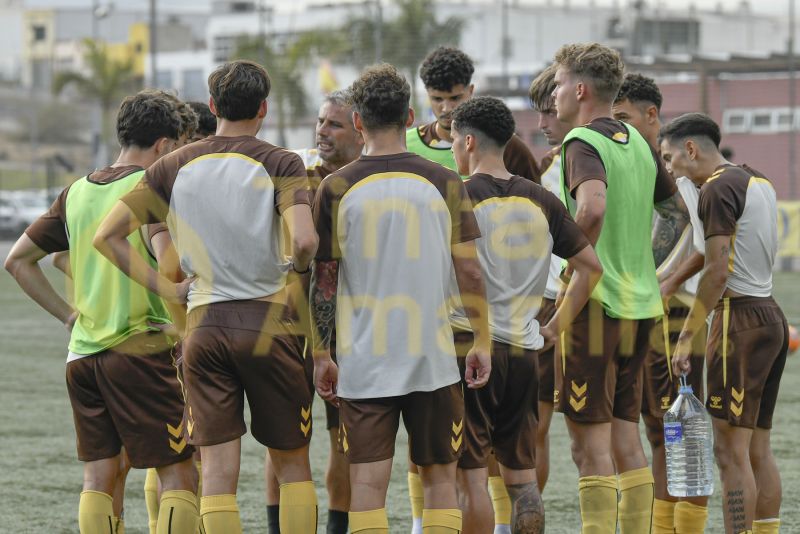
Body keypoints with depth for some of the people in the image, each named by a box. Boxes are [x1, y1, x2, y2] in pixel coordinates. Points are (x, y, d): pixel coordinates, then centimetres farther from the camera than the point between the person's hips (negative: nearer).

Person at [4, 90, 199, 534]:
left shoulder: (75, 193, 13)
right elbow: (166, 256, -24)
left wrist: (68, 314, 16)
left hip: (83, 351, 6)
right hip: (141, 347, -6)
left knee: (99, 476, 8)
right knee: (178, 474, -3)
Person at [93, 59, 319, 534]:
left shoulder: (175, 167, 5)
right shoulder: (280, 164, -5)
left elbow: (107, 236, 3)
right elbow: (304, 240, -21)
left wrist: (164, 287, 6)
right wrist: (297, 265, 1)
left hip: (203, 326, 2)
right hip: (268, 324, -2)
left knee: (218, 473, 1)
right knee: (293, 465, 10)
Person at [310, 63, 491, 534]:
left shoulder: (337, 188, -3)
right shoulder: (444, 183, -1)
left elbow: (323, 280, 0)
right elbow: (470, 271, 0)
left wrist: (321, 355, 8)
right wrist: (482, 343, 9)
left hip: (363, 361, -1)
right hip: (434, 358, 1)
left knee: (368, 485, 1)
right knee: (441, 478, 10)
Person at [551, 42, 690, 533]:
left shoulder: (583, 143, -12)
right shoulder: (638, 143, 13)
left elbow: (593, 207, -31)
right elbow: (678, 213, 23)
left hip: (595, 305, -8)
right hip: (639, 304, 8)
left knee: (591, 445, -4)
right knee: (626, 440, 13)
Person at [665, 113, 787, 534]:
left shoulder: (718, 189, -11)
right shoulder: (759, 183, 16)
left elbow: (717, 272, -17)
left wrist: (686, 336, -13)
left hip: (740, 318, -9)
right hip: (771, 315, 9)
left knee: (731, 451, -9)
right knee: (759, 450, 10)